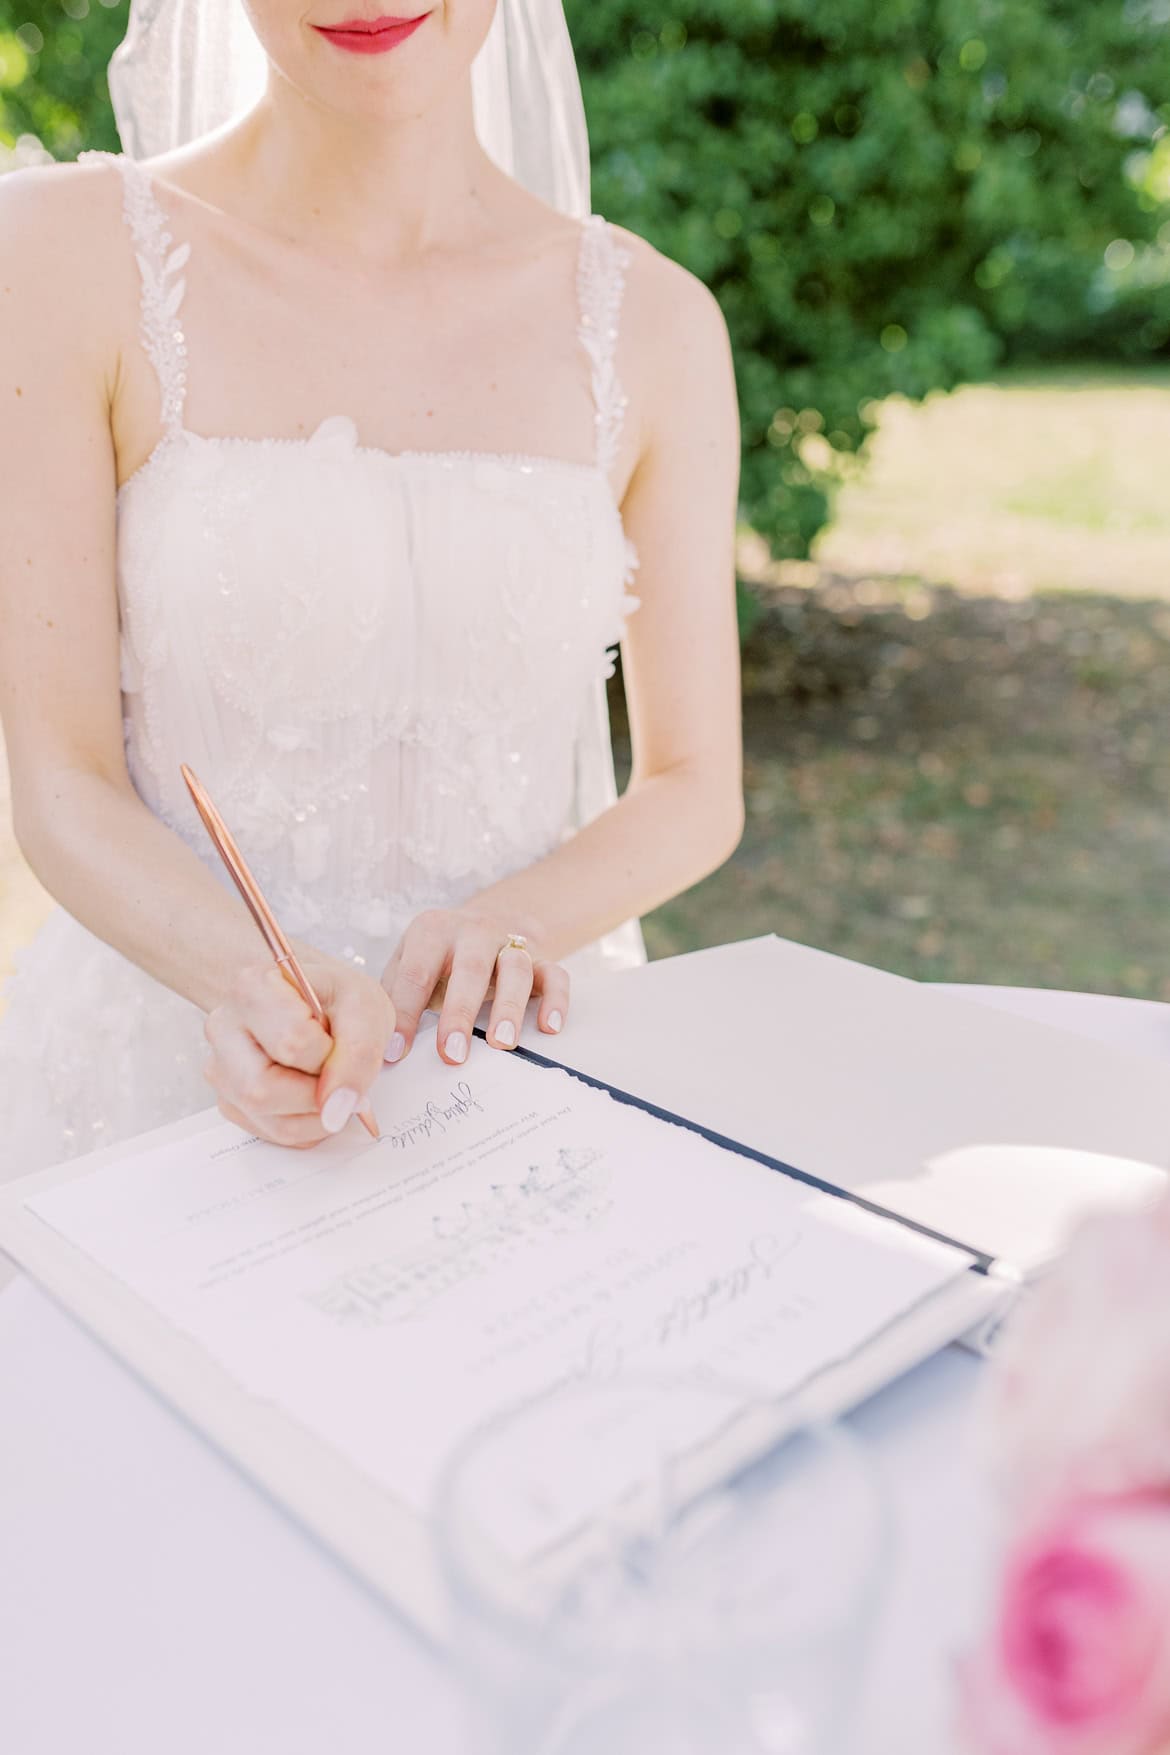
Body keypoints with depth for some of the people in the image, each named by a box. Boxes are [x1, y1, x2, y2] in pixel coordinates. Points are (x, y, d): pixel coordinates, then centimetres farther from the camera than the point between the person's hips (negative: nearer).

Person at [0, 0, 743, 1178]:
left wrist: (508, 927, -15)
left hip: (503, 1046, 1)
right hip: (172, 1055, -1)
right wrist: (256, 980, -23)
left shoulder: (653, 318, 1)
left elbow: (694, 792, 4)